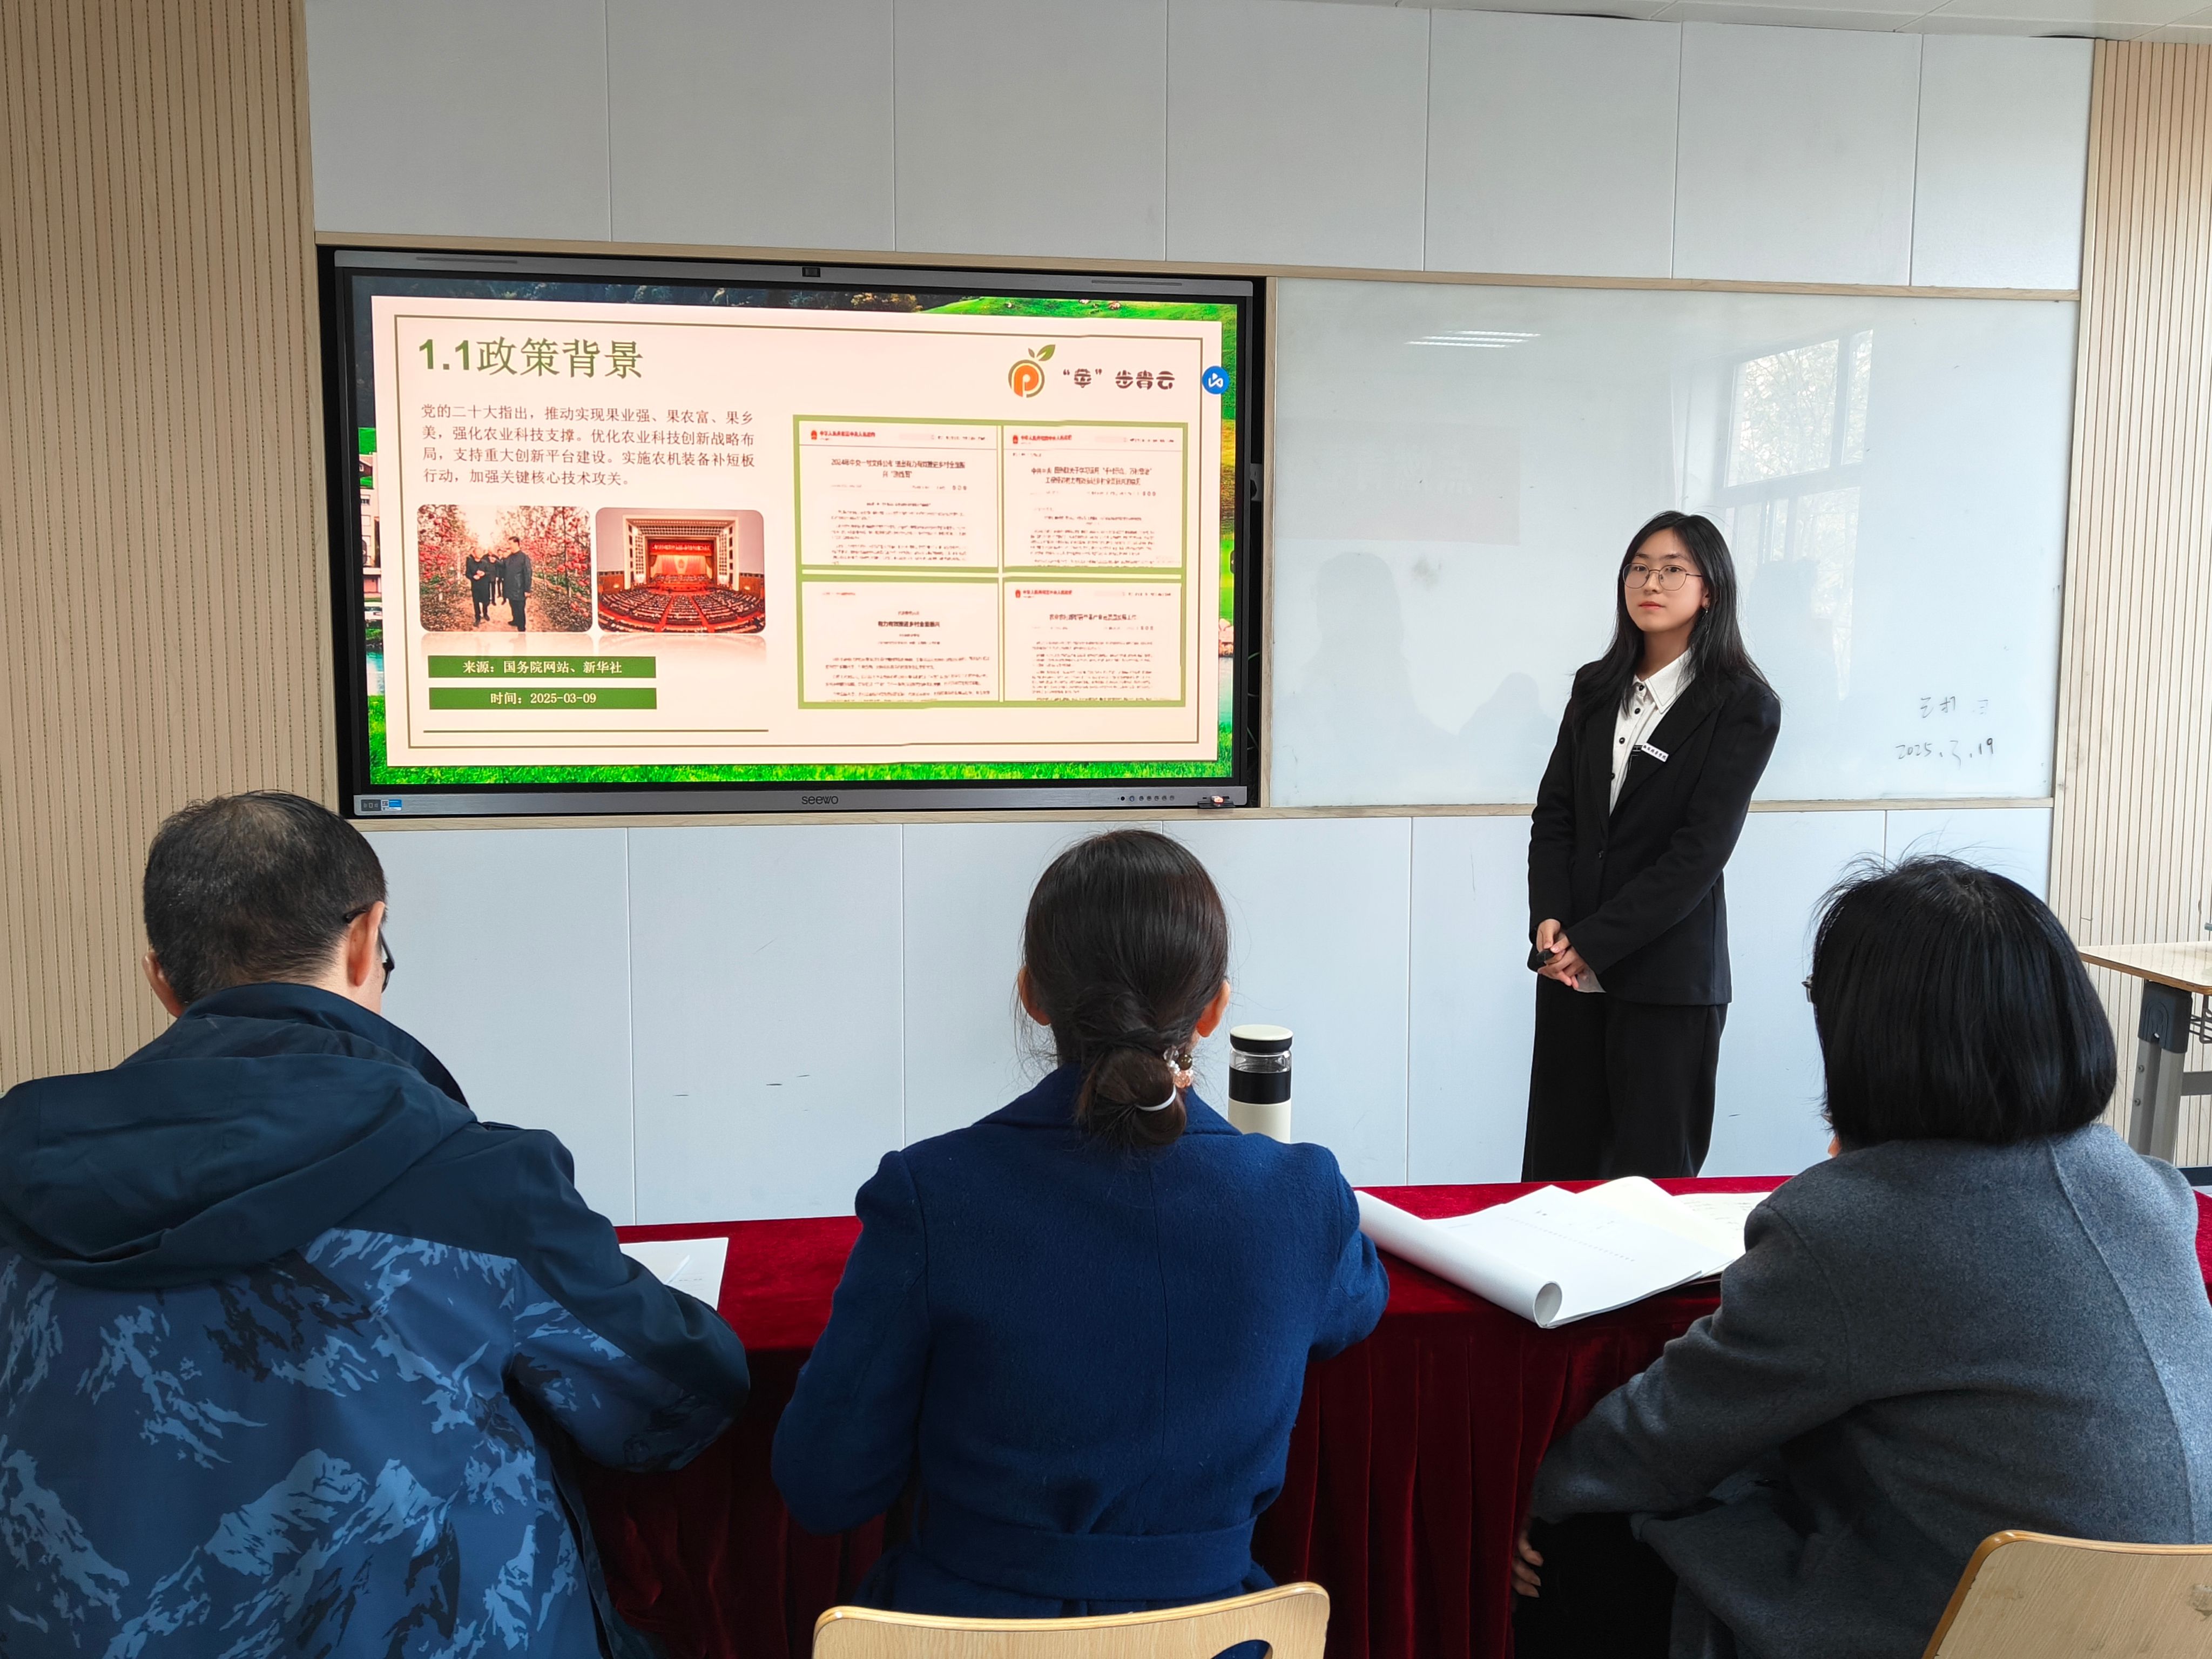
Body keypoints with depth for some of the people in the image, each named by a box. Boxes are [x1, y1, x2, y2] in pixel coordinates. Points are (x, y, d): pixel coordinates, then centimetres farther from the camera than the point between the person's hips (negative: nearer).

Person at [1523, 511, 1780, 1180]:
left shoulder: (1743, 707, -5)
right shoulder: (1597, 687, 11)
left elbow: (1700, 849, -11)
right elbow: (1554, 812, 8)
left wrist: (1593, 942, -14)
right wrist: (1549, 920, -8)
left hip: (1667, 973, -4)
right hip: (1572, 967, 4)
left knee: (1651, 1168, 4)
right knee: (1557, 1167, 7)